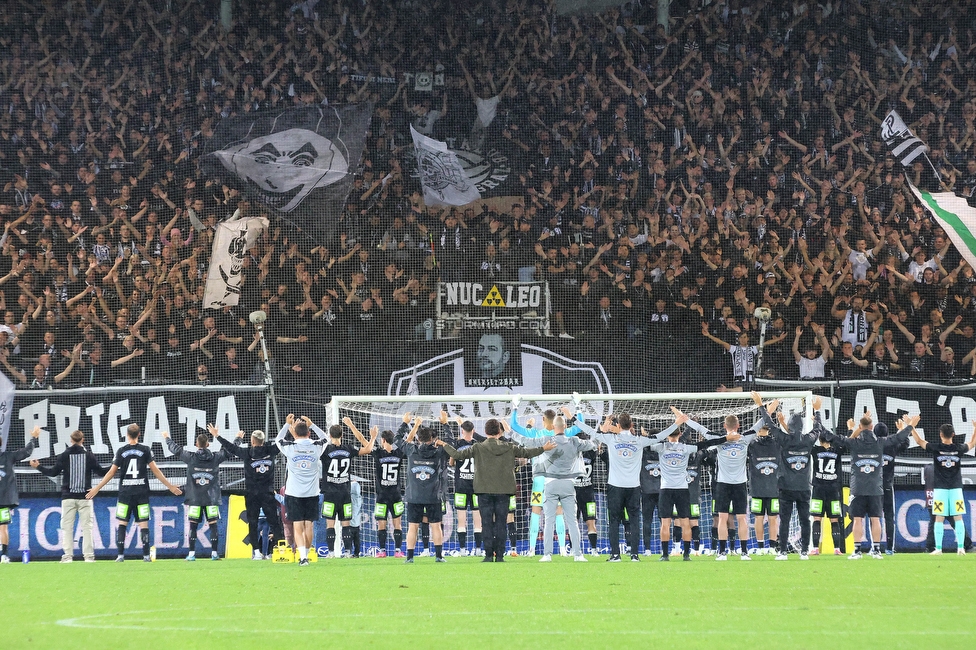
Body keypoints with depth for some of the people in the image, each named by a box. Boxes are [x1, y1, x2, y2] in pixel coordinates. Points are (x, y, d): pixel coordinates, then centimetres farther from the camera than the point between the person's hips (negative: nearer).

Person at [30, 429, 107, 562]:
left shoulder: (64, 456, 0)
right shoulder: (89, 455, 0)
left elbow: (53, 472, 3)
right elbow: (100, 471, 1)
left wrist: (38, 467, 18)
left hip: (68, 498, 0)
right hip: (85, 497, 0)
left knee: (67, 527, 3)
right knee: (87, 526, 1)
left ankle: (67, 555, -3)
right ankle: (88, 555, -4)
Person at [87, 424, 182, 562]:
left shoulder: (121, 451, 0)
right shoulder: (145, 450, 0)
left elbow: (111, 472, 1)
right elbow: (155, 470, -1)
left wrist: (97, 488, 9)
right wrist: (170, 486, 6)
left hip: (125, 492, 0)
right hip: (142, 492, 0)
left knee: (122, 523, 6)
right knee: (143, 523, 2)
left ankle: (121, 555, -2)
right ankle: (146, 555, -3)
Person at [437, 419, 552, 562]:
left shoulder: (478, 448, -5)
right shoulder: (509, 448, 0)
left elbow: (457, 455, -3)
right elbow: (527, 453, 12)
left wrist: (444, 445, 14)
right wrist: (544, 448, 28)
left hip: (484, 491, -1)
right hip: (503, 491, 1)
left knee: (487, 524, 2)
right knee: (501, 524, 5)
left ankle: (489, 555, -1)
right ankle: (500, 555, 2)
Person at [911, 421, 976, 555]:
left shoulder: (936, 448, -7)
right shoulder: (959, 448, -1)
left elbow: (919, 441, 8)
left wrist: (911, 427, 20)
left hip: (940, 489, -2)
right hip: (956, 488, 2)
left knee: (939, 518, 0)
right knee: (958, 518, 4)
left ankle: (938, 548, -3)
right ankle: (961, 547, -1)